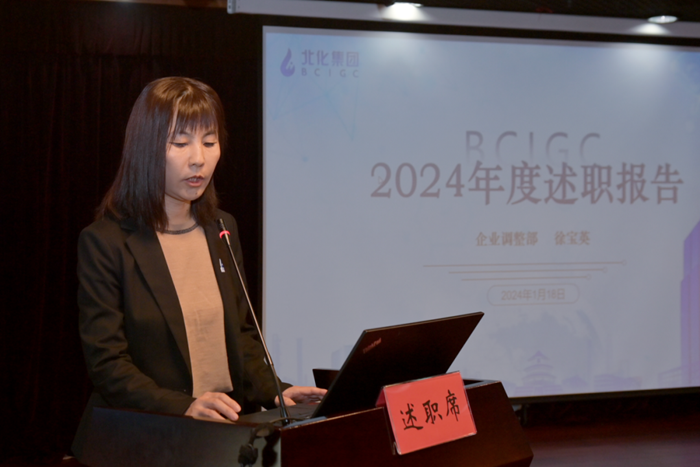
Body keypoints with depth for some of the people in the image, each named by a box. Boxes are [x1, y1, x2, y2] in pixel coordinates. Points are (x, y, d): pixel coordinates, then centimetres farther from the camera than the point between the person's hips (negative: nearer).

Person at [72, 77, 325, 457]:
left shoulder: (222, 230, 14)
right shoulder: (105, 242, -5)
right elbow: (107, 365, -9)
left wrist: (273, 392, 2)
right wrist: (184, 408, -23)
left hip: (226, 434, 4)